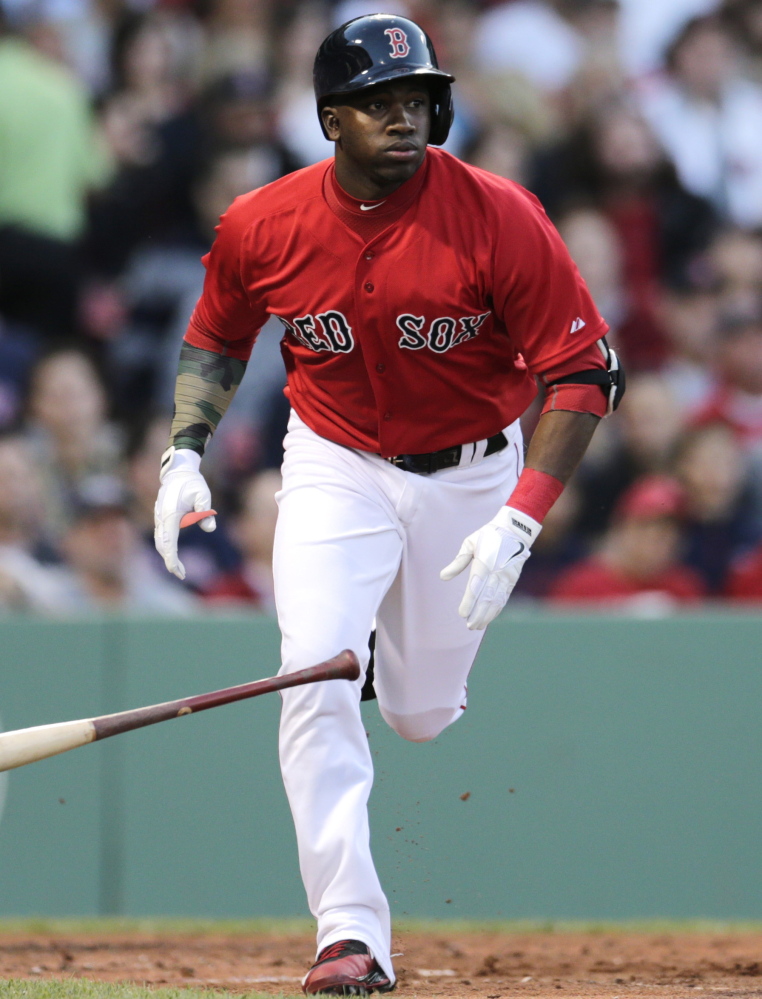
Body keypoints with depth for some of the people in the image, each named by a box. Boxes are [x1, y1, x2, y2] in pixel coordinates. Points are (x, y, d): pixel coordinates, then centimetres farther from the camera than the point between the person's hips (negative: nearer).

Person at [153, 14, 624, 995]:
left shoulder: (500, 219, -23)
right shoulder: (262, 226, -15)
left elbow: (585, 371, -19)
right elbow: (215, 340, 7)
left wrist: (518, 521, -27)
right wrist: (182, 455, -7)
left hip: (471, 472, -1)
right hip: (334, 466, 1)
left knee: (420, 714, 11)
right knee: (317, 683, -20)